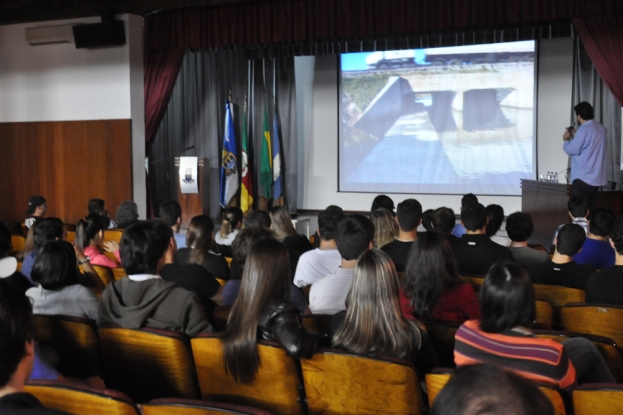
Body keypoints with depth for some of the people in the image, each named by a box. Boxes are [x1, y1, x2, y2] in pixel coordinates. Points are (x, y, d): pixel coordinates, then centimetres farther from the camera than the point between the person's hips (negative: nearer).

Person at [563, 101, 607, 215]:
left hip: (583, 178, -9)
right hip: (596, 177, 9)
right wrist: (575, 136, 21)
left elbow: (572, 149, -16)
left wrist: (566, 140, 3)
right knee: (590, 208, 12)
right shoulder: (601, 128, 11)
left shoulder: (584, 129, -17)